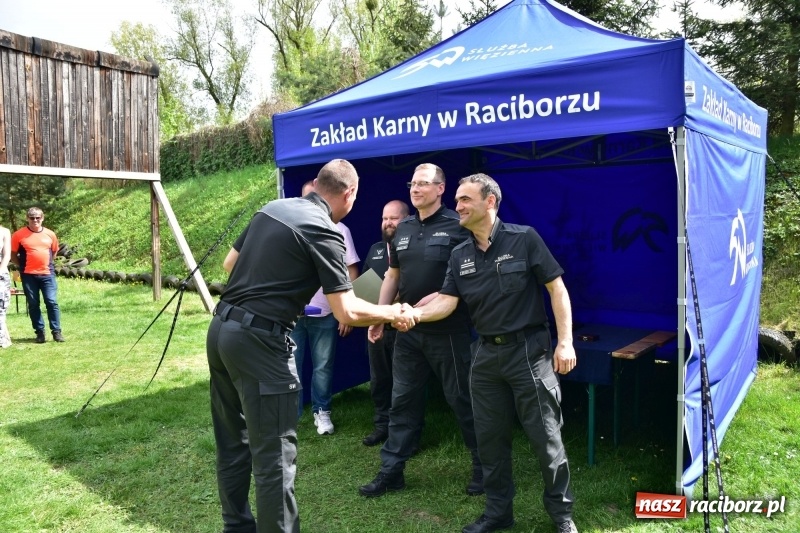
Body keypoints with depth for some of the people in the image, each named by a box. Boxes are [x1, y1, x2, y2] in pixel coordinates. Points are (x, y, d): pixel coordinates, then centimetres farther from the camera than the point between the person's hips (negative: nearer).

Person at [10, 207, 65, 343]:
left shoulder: (50, 234, 5)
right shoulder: (19, 234, -2)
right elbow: (13, 254, 7)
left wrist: (47, 263, 11)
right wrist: (23, 266, 2)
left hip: (47, 274, 1)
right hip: (28, 275, -1)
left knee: (52, 302, -3)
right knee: (33, 304, 5)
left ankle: (56, 331, 3)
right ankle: (40, 332, 13)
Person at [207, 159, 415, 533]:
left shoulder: (271, 208, 11)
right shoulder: (324, 231, -12)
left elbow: (230, 263, 21)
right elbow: (346, 313, -14)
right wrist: (393, 313, 1)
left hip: (221, 329, 9)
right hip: (259, 341, -9)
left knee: (233, 443, 20)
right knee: (274, 455, 2)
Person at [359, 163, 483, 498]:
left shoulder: (457, 226, -9)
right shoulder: (403, 230, 11)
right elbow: (392, 275, 17)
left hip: (447, 330, -6)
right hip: (408, 329, 6)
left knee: (461, 399, 5)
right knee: (402, 400, 12)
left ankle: (484, 466, 24)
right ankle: (391, 471, 23)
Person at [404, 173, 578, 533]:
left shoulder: (524, 239, -9)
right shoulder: (460, 256, 7)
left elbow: (557, 288, -8)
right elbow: (447, 301, -1)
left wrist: (565, 341, -12)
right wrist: (415, 314, -21)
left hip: (529, 349, -5)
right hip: (486, 353, 5)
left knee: (545, 435, 5)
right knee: (489, 437, 12)